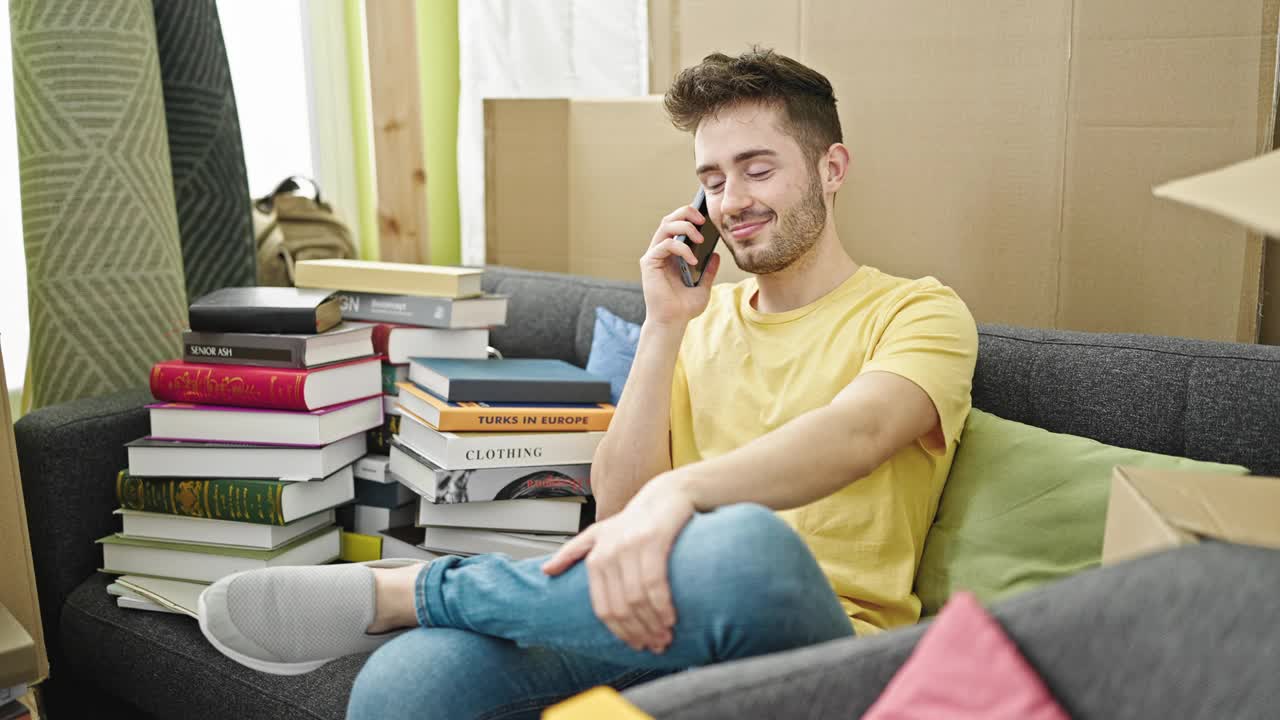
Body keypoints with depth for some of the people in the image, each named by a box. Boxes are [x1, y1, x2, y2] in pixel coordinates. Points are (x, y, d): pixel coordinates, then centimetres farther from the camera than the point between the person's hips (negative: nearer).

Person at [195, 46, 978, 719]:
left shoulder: (920, 313, 6)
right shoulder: (705, 314, 20)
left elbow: (856, 432, -18)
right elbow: (617, 507, 9)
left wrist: (677, 491, -35)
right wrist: (665, 328, 1)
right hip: (643, 622, 3)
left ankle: (403, 591, -19)